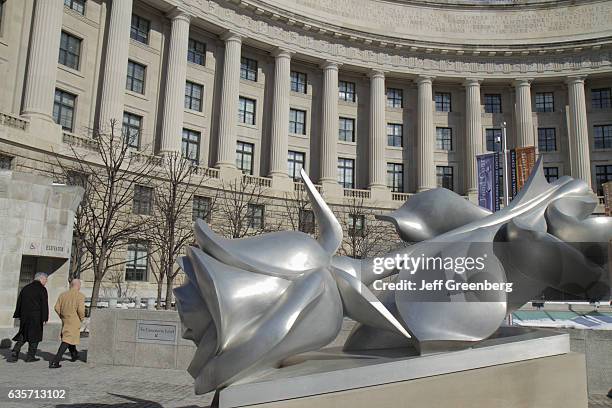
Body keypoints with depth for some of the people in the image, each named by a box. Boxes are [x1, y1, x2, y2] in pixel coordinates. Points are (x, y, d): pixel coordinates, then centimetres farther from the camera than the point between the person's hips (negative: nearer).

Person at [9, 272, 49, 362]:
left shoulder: (25, 288, 12)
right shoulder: (42, 289, -8)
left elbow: (19, 302, 15)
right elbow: (44, 304, -13)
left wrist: (18, 316, 20)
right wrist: (44, 318, -11)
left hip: (24, 315, 6)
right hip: (36, 316, -6)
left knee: (23, 335, 15)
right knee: (34, 336, 4)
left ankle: (14, 354, 4)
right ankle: (30, 356, 7)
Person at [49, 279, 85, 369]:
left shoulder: (63, 295, 4)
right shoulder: (80, 296, -11)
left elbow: (57, 308, 2)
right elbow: (80, 309, -20)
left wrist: (62, 316, 16)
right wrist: (81, 318, -2)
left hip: (65, 320, 6)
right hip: (74, 321, -6)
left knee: (68, 337, 25)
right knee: (67, 341, -7)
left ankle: (74, 355, 44)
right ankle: (55, 361, -15)